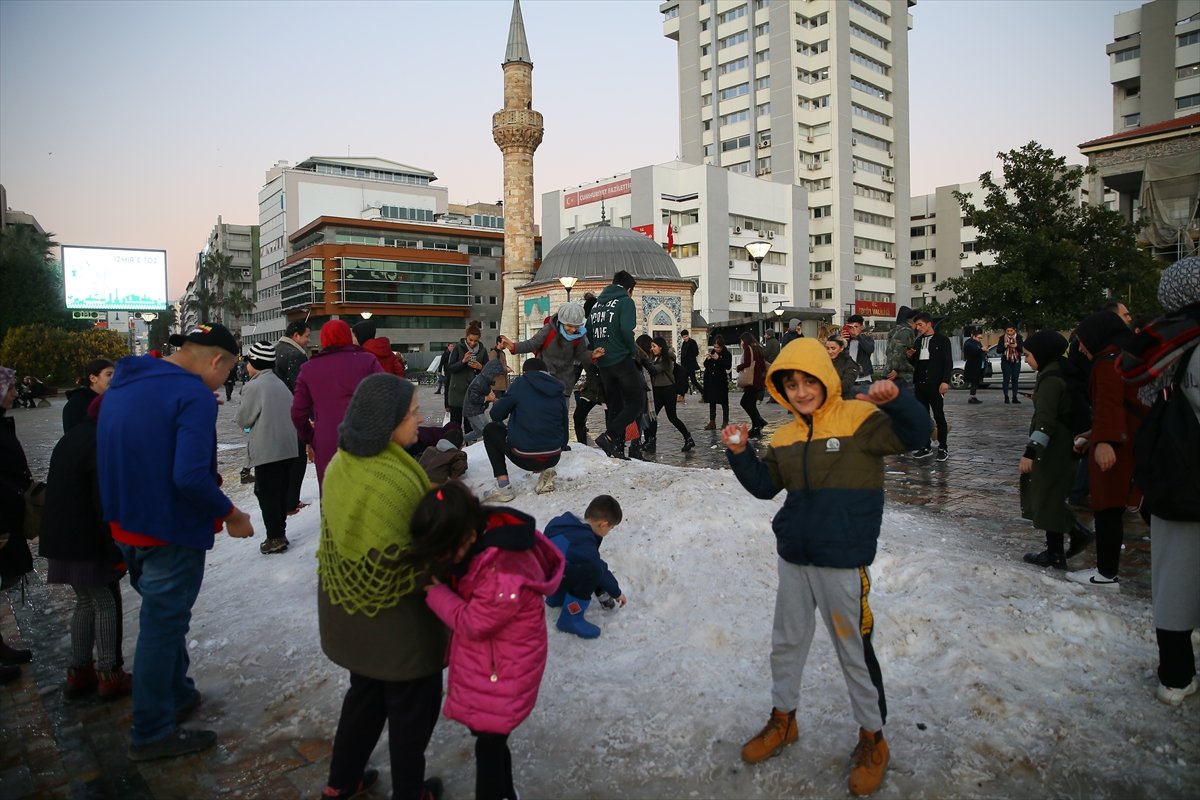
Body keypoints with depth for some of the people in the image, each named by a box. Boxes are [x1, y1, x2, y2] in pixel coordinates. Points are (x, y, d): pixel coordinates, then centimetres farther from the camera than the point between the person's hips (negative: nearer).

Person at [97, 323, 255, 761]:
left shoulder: (123, 383, 6)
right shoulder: (194, 395, -23)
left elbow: (124, 457, 13)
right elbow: (191, 476, -31)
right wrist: (230, 514, -17)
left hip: (125, 526, 9)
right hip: (170, 534, -8)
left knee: (164, 615, 25)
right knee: (161, 627, 7)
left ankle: (177, 692, 43)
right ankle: (151, 734, 23)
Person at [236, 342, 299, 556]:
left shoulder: (254, 386, -13)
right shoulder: (280, 384, 9)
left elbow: (243, 419, -8)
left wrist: (239, 420, 15)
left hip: (266, 450, -7)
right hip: (287, 447, 7)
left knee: (267, 494, 1)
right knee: (281, 492, 14)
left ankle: (275, 538, 4)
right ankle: (280, 533, 21)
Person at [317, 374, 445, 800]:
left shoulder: (342, 462, -4)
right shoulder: (394, 480, -32)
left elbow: (341, 534, 6)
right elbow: (394, 562, -29)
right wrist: (439, 586, -14)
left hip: (349, 611, 8)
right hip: (393, 618, -8)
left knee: (366, 690, 28)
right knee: (413, 702, 15)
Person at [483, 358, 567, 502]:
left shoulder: (521, 383, 1)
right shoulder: (557, 390, 12)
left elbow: (496, 415, 4)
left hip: (525, 457, -5)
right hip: (554, 457, 5)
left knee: (490, 429, 21)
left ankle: (504, 487, 8)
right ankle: (546, 470, 11)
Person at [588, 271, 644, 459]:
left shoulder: (597, 304, 16)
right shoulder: (625, 301, -5)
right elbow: (626, 330, -19)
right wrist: (633, 350, -4)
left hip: (603, 363, 7)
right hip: (621, 360, -7)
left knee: (614, 406, 13)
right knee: (636, 403, -2)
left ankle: (616, 451, 12)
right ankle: (610, 436, -19)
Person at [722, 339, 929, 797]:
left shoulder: (858, 419, -12)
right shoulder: (786, 436, 7)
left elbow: (915, 434, -23)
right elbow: (765, 485, 8)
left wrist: (896, 399, -40)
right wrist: (739, 453, -6)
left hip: (843, 561, -6)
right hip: (794, 558, 6)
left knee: (854, 651, 8)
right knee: (786, 642, 19)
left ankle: (872, 738, 30)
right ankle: (783, 720, 40)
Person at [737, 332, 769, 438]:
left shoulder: (748, 348, -8)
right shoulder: (758, 348, 15)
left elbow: (747, 363, -20)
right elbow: (763, 365, 15)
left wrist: (739, 367, -3)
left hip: (752, 381, -8)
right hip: (759, 381, 8)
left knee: (750, 404, -3)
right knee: (745, 402, 17)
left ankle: (756, 428, -3)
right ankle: (759, 421, 13)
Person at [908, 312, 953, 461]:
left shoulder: (942, 339, -2)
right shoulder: (918, 341, 15)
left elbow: (948, 362, -7)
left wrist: (945, 381, -17)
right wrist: (910, 357, -2)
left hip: (935, 384, -6)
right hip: (919, 384, 6)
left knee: (939, 416, -1)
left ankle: (943, 448, 4)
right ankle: (926, 446, 14)